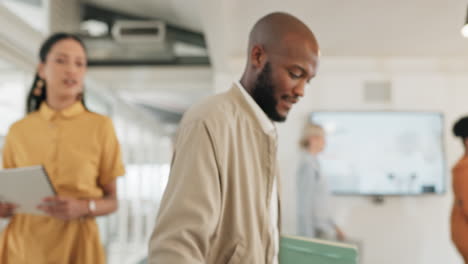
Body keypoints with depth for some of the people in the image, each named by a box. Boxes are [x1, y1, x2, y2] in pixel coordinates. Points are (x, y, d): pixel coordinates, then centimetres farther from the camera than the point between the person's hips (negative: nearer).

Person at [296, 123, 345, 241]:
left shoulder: (314, 163, 14)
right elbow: (304, 204, -18)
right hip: (315, 231, -9)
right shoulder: (307, 164, -14)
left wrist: (334, 227, 21)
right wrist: (309, 237, -19)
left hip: (322, 227, 9)